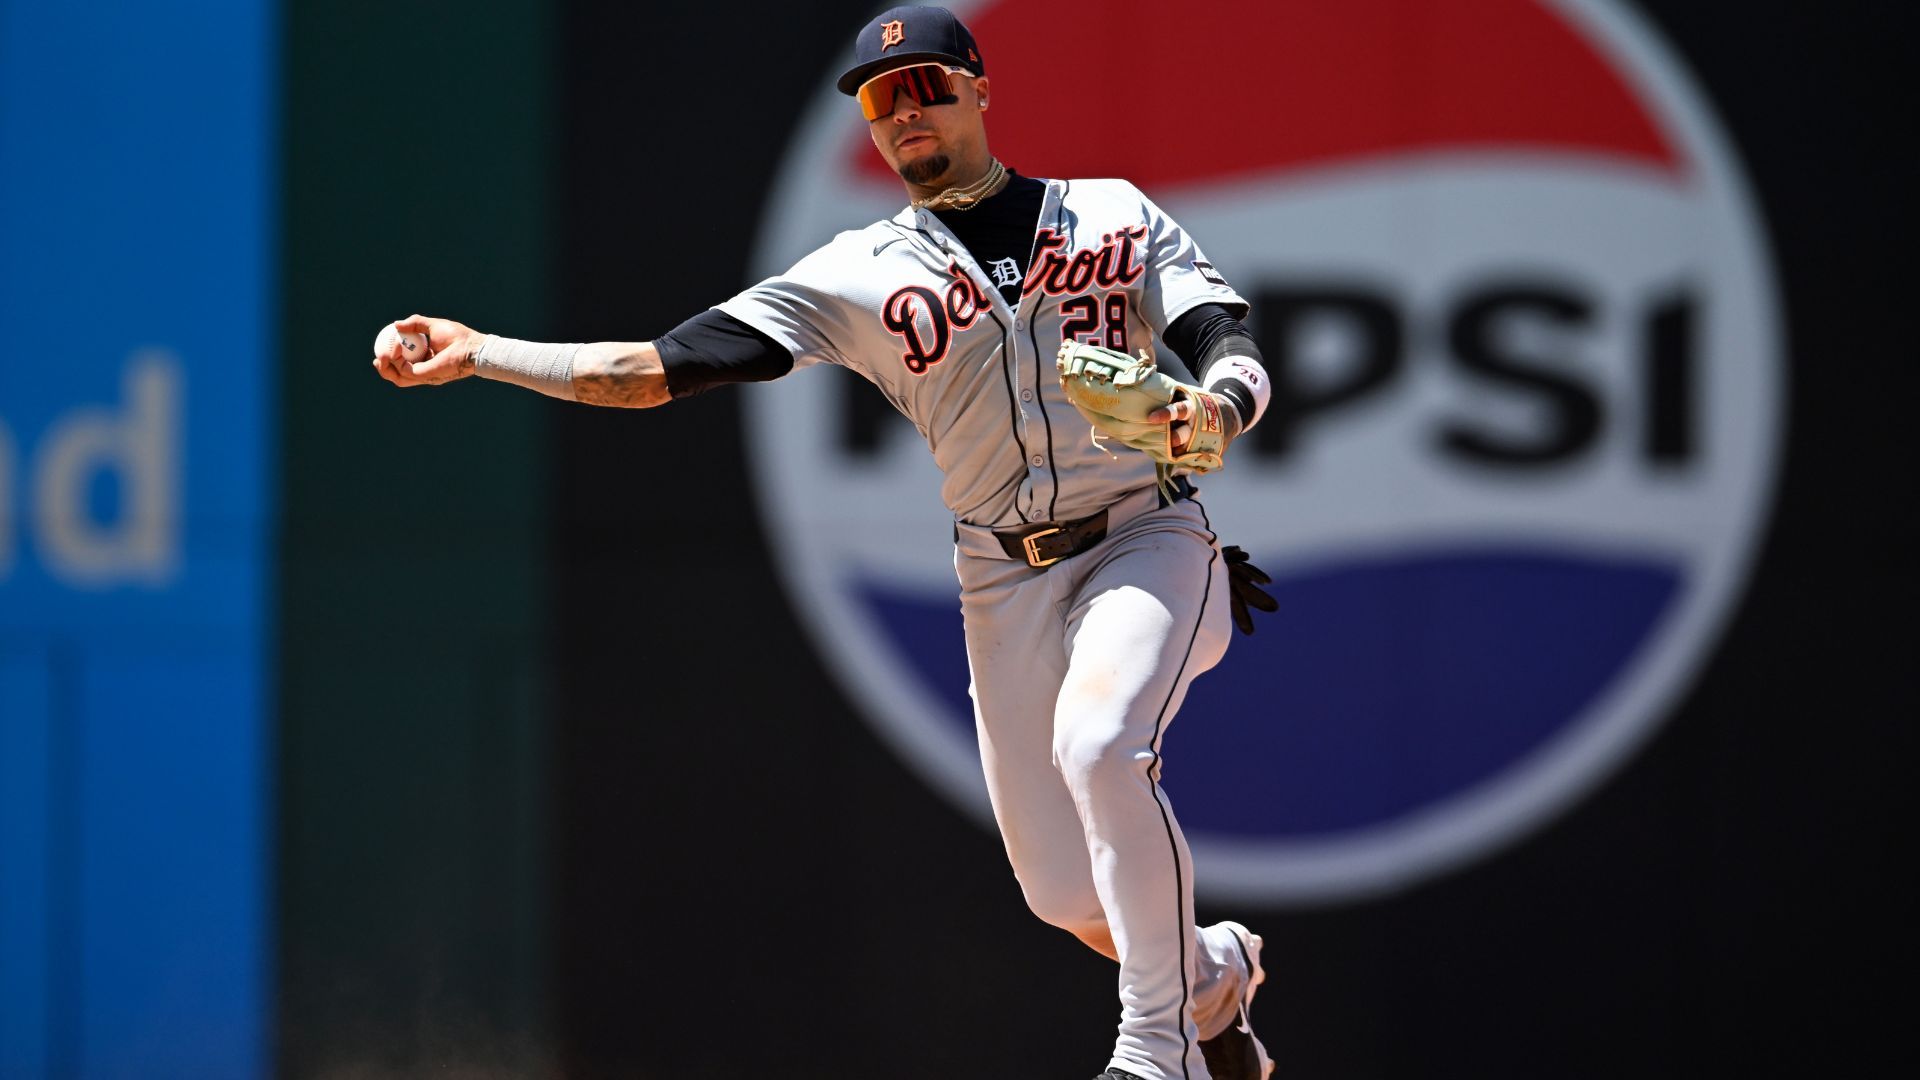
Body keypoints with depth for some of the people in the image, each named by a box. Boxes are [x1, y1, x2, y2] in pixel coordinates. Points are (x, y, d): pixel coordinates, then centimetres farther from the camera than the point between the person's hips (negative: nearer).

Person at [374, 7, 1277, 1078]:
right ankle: (1213, 974, 33)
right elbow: (665, 366, -3)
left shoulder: (1115, 215, 5)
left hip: (1148, 540, -3)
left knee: (1097, 742, -32)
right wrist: (479, 354, -13)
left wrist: (1214, 406, -29)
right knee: (1066, 892, 0)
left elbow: (1237, 355, -5)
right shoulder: (861, 274, 5)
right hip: (1005, 578, 3)